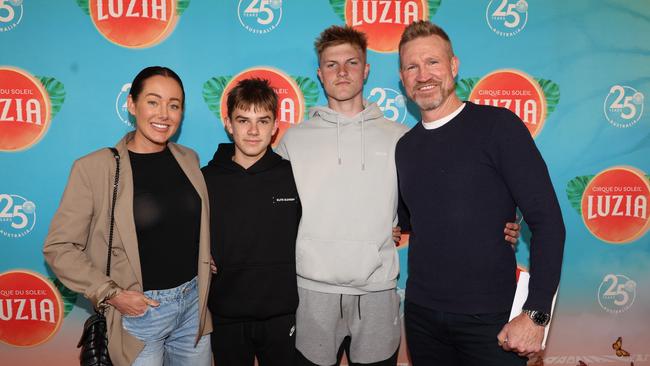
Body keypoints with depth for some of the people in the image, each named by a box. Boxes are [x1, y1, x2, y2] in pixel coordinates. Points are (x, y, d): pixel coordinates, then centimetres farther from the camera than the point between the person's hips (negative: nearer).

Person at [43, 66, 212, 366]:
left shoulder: (188, 159, 3)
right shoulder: (94, 167, -13)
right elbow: (59, 246, -10)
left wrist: (205, 272, 5)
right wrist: (109, 294, -15)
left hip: (194, 303, 5)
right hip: (138, 310, -4)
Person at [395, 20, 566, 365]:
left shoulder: (497, 125, -9)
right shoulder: (405, 147, 7)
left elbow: (547, 221, -12)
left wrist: (536, 313, -15)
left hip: (489, 318, -4)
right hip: (421, 314, 5)